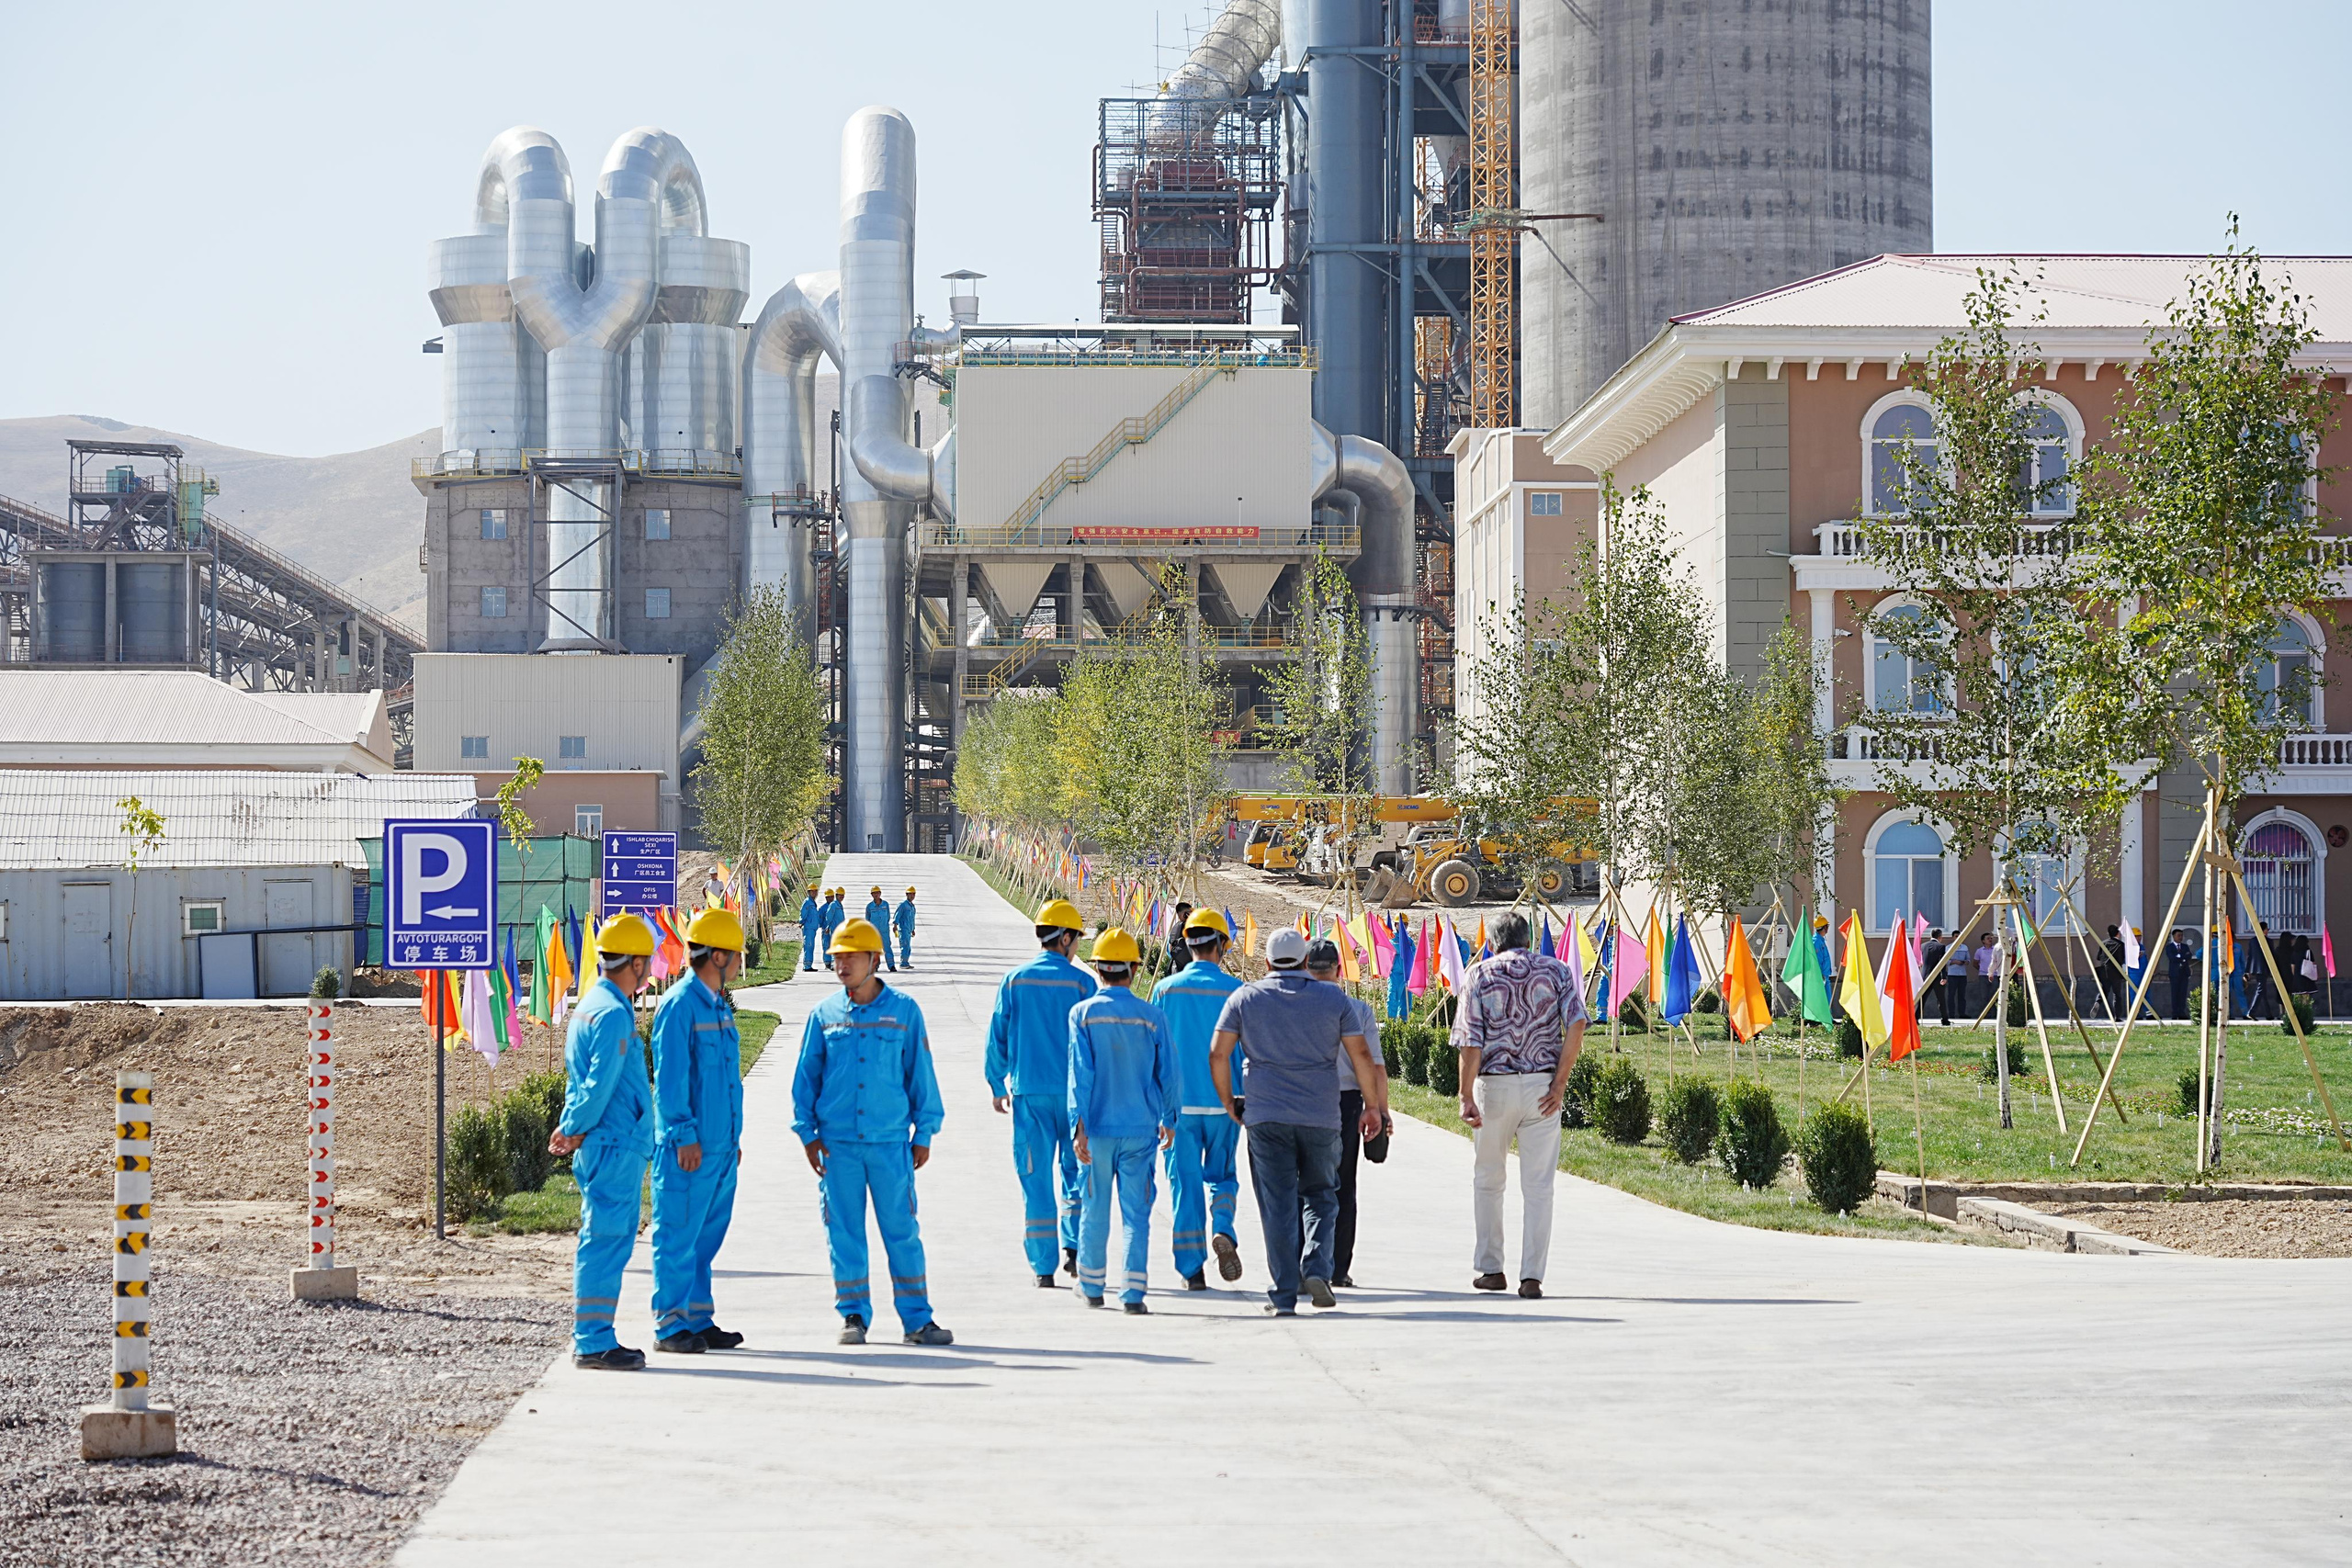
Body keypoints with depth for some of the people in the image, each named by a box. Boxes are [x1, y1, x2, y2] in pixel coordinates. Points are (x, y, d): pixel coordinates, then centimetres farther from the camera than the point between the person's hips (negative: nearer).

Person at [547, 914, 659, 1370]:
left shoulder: (591, 1005, 16)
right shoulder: (613, 1015, -16)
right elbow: (599, 1085, -19)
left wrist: (569, 1127, 7)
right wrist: (575, 1129, -6)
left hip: (611, 1148, 10)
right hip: (616, 1147, -10)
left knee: (604, 1242, 14)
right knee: (605, 1241, -7)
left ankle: (592, 1337, 19)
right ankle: (592, 1344, -5)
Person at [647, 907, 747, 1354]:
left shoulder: (719, 1006, 16)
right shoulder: (679, 1005, -12)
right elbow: (670, 1077, -15)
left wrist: (733, 1136, 20)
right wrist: (684, 1136, -17)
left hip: (720, 1145, 9)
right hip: (689, 1148, -9)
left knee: (707, 1236, 12)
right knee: (678, 1236, -4)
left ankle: (698, 1321, 18)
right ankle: (670, 1327, 0)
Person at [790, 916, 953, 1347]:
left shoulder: (903, 1011, 3)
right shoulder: (824, 1015, 6)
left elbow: (920, 1074, 7)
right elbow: (806, 1077, 11)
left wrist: (924, 1132, 5)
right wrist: (807, 1132, 4)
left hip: (890, 1141, -1)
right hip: (837, 1142, 1)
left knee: (902, 1230, 0)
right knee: (844, 1232, 3)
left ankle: (917, 1319, 6)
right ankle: (854, 1316, 13)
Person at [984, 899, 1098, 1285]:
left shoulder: (1015, 981, 1)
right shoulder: (1081, 982, -4)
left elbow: (997, 1037, 4)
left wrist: (997, 1085, 16)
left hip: (1028, 1091, 1)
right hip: (1072, 1090, -1)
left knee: (1035, 1177, 4)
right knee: (1074, 1169, 14)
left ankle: (1042, 1266, 3)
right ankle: (1074, 1244, -2)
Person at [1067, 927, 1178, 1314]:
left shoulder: (1083, 1014, -5)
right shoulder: (1151, 1016, -1)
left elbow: (1080, 1073, -11)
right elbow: (1166, 1073, 4)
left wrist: (1079, 1124, -12)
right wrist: (1168, 1119, 18)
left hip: (1097, 1126, 0)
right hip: (1140, 1127, 0)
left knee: (1095, 1208, 12)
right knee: (1136, 1211, 1)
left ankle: (1091, 1286, 24)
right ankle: (1132, 1292, -4)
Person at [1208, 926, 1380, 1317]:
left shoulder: (1245, 998, 4)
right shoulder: (1333, 999, 5)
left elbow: (1218, 1054, -1)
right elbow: (1361, 1054, 3)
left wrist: (1228, 1101, 11)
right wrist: (1371, 1105, 11)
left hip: (1266, 1115, 0)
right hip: (1322, 1116, 0)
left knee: (1277, 1207, 1)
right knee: (1321, 1197, 16)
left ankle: (1284, 1296, -1)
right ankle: (1317, 1267, -6)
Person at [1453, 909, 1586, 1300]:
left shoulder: (1481, 975, 2)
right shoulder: (1555, 971, 6)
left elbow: (1470, 1042, -6)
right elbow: (1576, 1024, -9)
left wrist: (1466, 1097, -6)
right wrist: (1560, 1080, -6)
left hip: (1494, 1085, 0)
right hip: (1541, 1087, 0)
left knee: (1487, 1180, 15)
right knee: (1538, 1186, 2)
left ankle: (1490, 1268, 18)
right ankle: (1532, 1275, -4)